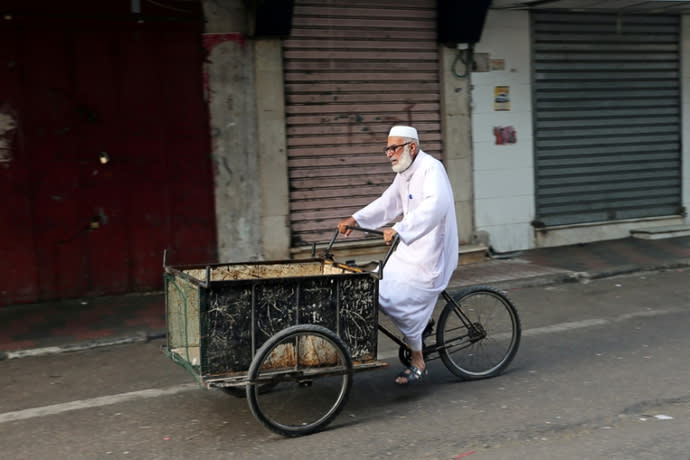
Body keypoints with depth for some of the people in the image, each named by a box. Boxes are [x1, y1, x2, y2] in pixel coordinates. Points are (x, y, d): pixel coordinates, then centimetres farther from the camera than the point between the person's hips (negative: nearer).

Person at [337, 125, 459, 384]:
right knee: (381, 289, 6)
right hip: (411, 248, 9)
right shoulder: (404, 173, 12)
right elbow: (387, 204, 18)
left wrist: (399, 230, -45)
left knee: (398, 301, -11)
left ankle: (417, 363, 7)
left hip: (431, 251, -9)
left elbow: (435, 205, -35)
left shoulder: (431, 168, -18)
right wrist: (356, 219, 4)